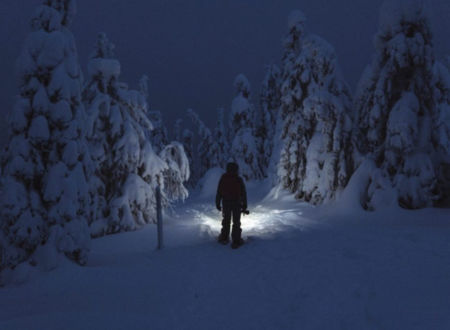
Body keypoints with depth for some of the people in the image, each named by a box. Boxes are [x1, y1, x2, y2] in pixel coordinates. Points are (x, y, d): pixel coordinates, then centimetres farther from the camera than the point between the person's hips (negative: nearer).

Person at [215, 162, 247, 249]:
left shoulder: (223, 179, -6)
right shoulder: (239, 180, -10)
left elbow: (219, 193, -2)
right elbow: (243, 194, -7)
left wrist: (217, 203, 7)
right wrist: (244, 205, 1)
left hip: (226, 203, 2)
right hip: (237, 203, -2)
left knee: (226, 220, 19)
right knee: (236, 222, 7)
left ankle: (224, 238, 25)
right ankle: (236, 241, 6)